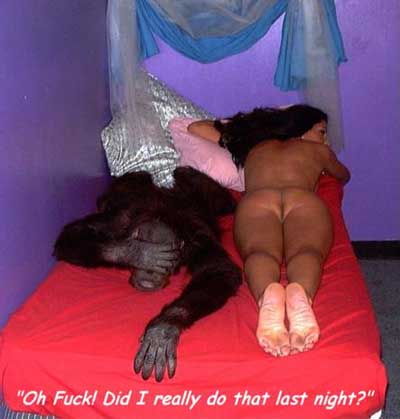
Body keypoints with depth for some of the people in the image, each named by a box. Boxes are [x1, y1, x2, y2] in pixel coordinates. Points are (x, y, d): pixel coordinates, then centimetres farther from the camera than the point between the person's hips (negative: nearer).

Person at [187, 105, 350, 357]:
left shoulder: (255, 146, 40)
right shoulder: (318, 150, 36)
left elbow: (197, 128, 50)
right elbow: (344, 176, 59)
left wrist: (230, 134, 62)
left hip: (256, 200, 1)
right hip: (305, 200, -1)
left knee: (260, 251, -26)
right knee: (306, 251, -26)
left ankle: (268, 296, -61)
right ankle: (301, 294, -61)